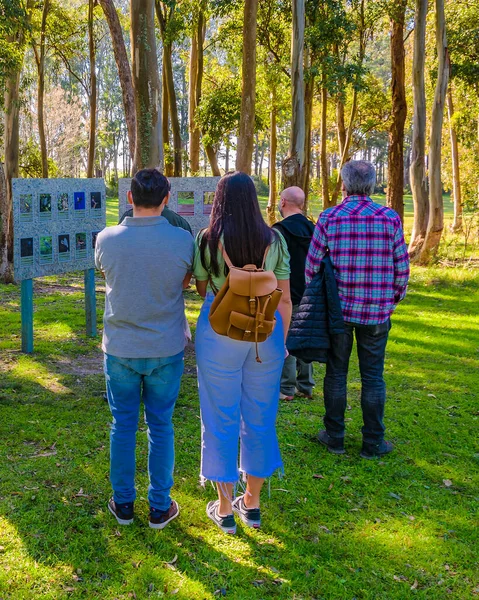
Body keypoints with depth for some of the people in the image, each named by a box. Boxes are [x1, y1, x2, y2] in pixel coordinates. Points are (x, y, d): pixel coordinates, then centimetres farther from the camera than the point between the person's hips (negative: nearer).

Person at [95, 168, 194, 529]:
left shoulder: (107, 239, -11)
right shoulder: (182, 240, -15)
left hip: (120, 348, 1)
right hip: (166, 349, -1)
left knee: (123, 426, 14)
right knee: (160, 427, 11)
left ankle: (123, 503, 26)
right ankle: (159, 507, 22)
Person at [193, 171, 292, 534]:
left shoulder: (208, 239, -8)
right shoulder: (274, 240, -1)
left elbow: (202, 289, 3)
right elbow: (285, 299, 1)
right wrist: (281, 341, 11)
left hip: (220, 334, -2)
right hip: (266, 333, 3)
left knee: (221, 420, 9)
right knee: (260, 418, 15)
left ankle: (225, 510, 20)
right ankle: (252, 504, 28)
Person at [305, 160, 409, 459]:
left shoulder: (329, 218, -6)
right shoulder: (390, 218, -5)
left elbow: (312, 266, -3)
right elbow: (402, 268, -2)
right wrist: (394, 300, 14)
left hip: (338, 309, 0)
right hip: (376, 311, 0)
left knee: (336, 373, 12)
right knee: (373, 377, 9)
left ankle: (335, 437, 21)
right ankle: (373, 443, 16)